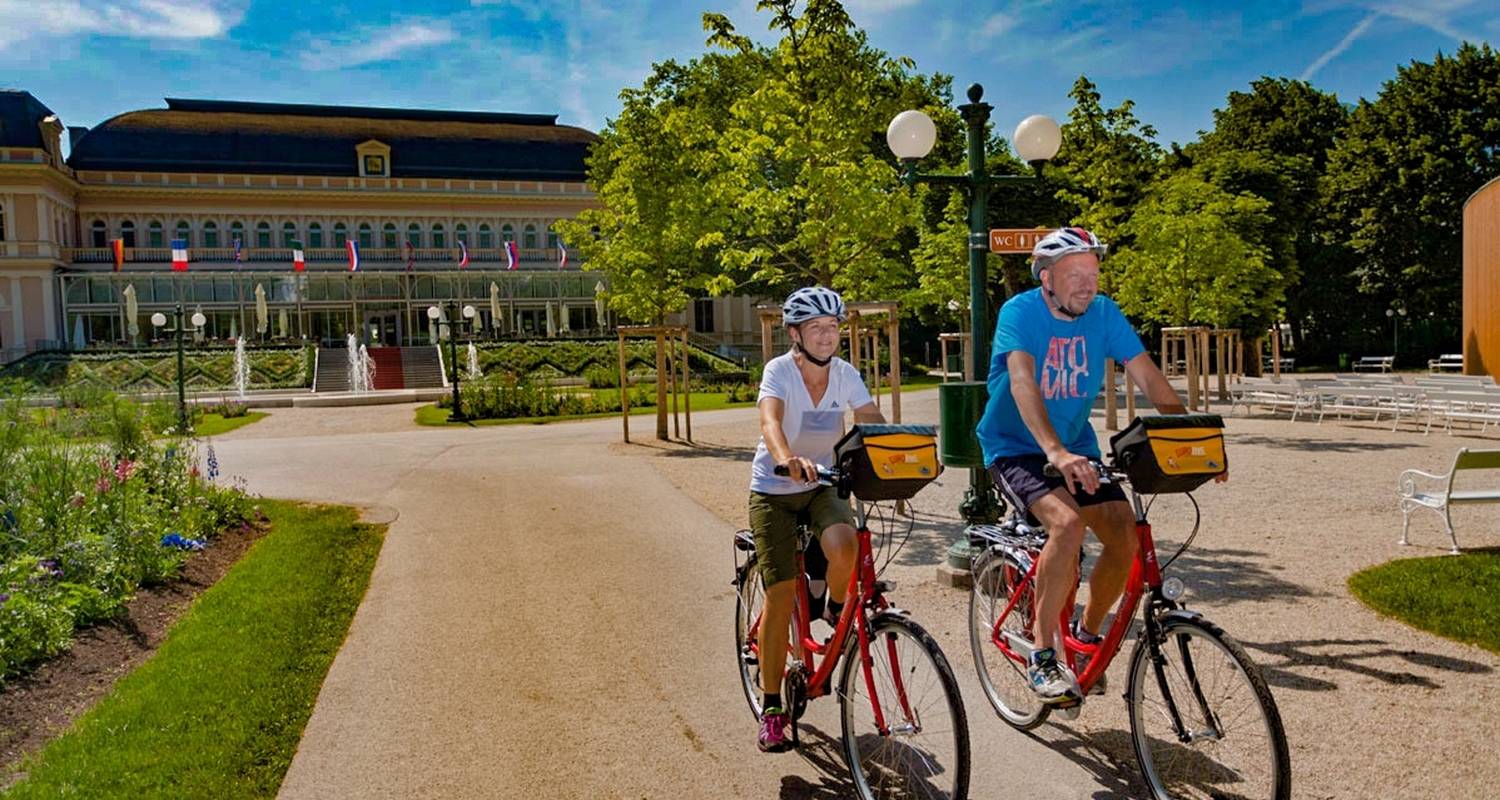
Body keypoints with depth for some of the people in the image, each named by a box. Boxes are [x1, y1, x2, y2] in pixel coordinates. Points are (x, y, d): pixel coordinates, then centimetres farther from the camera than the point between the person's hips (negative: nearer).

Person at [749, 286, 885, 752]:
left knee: (844, 547, -30)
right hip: (773, 490, -3)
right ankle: (772, 708, 7)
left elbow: (872, 420, -14)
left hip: (822, 485, 3)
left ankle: (836, 610, 6)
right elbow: (770, 421, -36)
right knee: (780, 594, -7)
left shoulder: (845, 374, -6)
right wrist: (788, 459, -57)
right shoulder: (779, 371, -18)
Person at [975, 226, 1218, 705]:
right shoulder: (1019, 312, -18)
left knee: (1126, 538, -12)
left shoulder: (1104, 314, -3)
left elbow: (1149, 378, -7)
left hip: (1077, 448, 5)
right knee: (1067, 524, -30)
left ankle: (1086, 635, 15)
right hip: (1015, 450, -5)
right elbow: (1023, 382, -33)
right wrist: (1055, 452, -48)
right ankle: (1042, 656, -16)